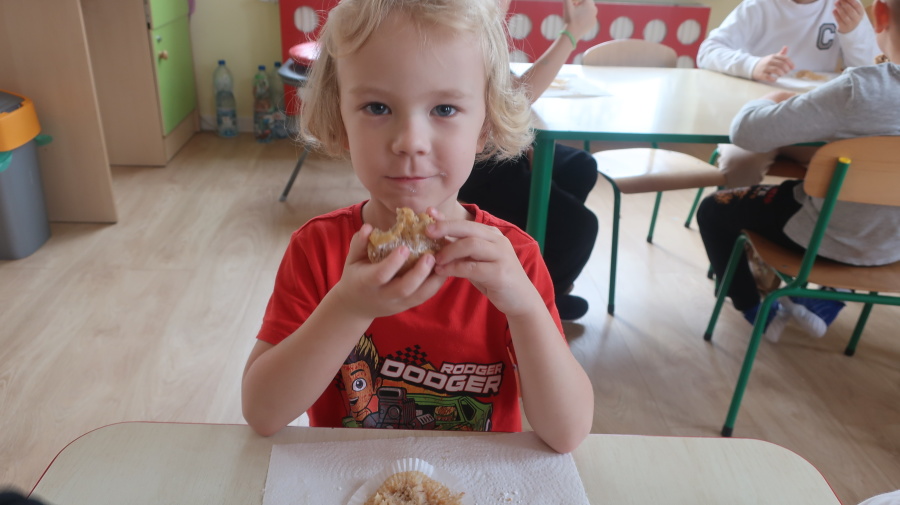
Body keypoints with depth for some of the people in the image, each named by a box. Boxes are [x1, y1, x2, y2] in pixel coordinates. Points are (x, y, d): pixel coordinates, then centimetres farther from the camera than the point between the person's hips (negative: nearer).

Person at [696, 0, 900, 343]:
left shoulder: (858, 88, -30)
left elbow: (745, 132, -28)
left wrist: (770, 101, -6)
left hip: (835, 240, -6)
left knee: (713, 209, 10)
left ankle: (760, 314, 24)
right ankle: (827, 304, 34)